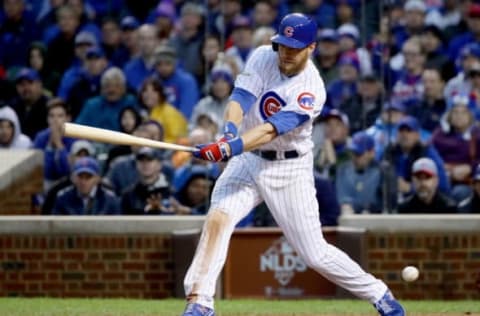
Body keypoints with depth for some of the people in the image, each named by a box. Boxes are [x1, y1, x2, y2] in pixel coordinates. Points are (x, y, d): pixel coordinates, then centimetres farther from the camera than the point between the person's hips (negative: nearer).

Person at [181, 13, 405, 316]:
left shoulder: (312, 90, -21)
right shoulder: (263, 57, -7)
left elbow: (271, 130, -32)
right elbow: (240, 98, -20)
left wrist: (230, 148, -47)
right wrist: (229, 130, -43)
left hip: (290, 170, -4)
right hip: (249, 160, 4)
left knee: (315, 253, -1)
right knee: (218, 217, -21)